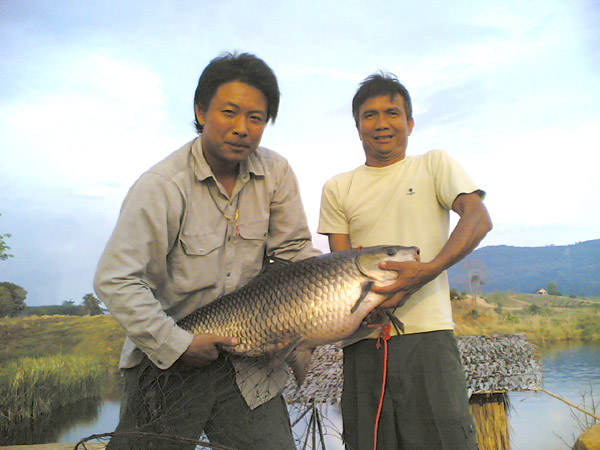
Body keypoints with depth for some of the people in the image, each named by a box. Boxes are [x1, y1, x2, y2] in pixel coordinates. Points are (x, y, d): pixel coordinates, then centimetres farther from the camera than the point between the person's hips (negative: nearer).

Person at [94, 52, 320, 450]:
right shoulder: (162, 186, -18)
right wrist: (176, 344, -18)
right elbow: (115, 281, -18)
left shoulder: (277, 173, -4)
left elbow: (294, 251, 3)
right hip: (167, 364, -3)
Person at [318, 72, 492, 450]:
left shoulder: (434, 164, 10)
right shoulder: (337, 188, 15)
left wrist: (427, 270, -21)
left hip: (428, 336, -2)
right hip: (364, 338, 2)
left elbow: (479, 219, -5)